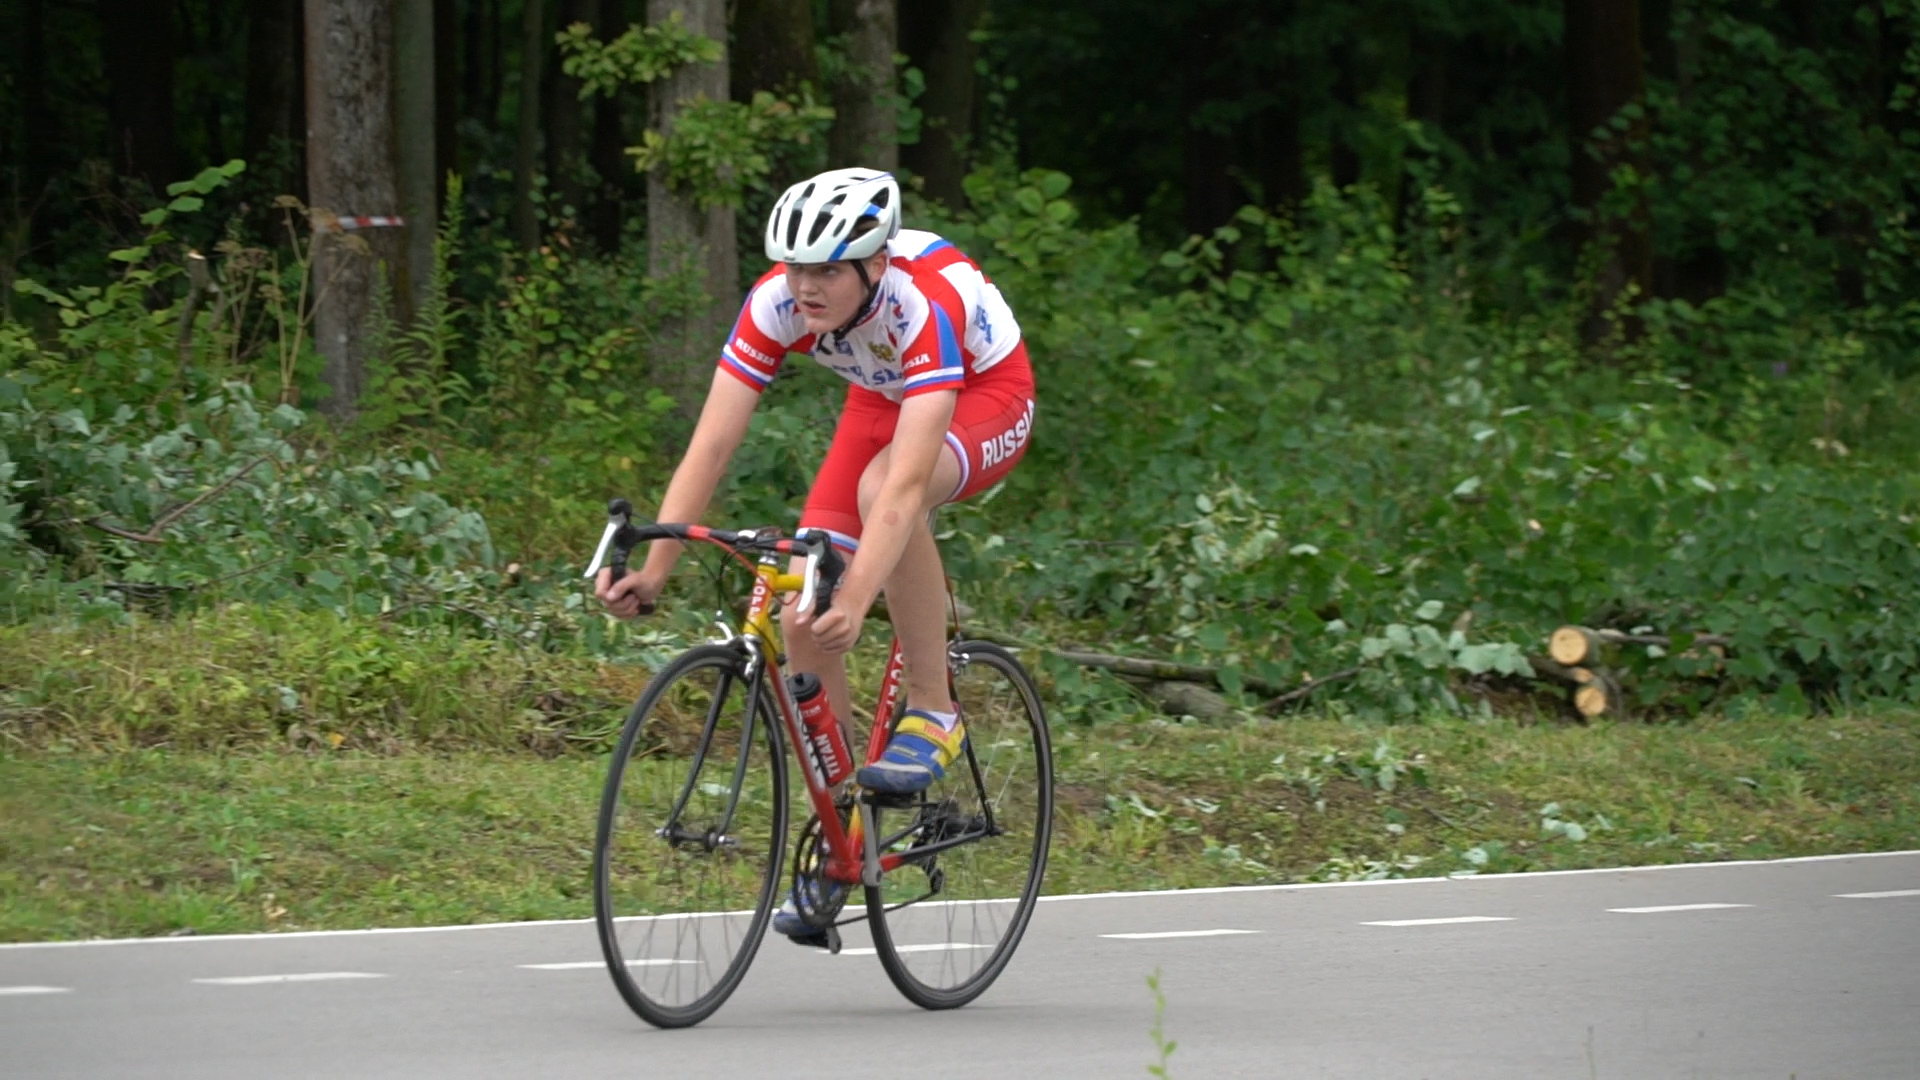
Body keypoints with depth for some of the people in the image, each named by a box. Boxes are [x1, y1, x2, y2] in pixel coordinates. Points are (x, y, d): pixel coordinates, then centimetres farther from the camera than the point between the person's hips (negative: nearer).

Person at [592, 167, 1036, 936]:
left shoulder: (925, 303, -39)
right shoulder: (777, 303, -26)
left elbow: (905, 481, -48)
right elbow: (710, 446, -28)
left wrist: (858, 600, -60)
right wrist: (651, 570, -40)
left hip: (985, 393, -5)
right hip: (881, 400, 5)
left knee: (880, 487, -39)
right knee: (804, 619, -11)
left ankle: (932, 717, -23)